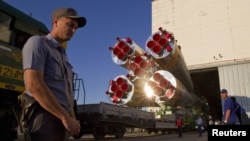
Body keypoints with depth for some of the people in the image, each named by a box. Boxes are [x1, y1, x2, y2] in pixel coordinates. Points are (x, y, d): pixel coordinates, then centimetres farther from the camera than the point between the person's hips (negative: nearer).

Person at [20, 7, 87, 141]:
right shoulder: (37, 42, -3)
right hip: (44, 119, -8)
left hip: (60, 120, 8)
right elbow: (34, 85, -17)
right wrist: (65, 117, -16)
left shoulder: (62, 55, 21)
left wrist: (73, 119, 5)